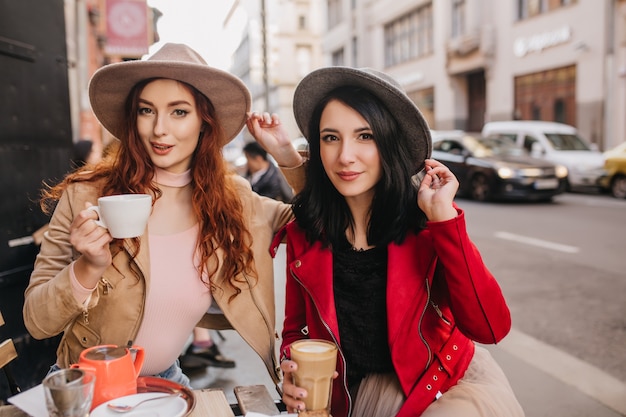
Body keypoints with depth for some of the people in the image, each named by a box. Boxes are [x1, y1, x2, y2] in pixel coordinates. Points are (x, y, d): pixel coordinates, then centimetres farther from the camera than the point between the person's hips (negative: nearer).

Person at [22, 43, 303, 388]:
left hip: (165, 381, 1)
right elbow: (36, 321, -11)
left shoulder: (233, 200, -7)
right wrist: (89, 267, -29)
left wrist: (285, 154, -9)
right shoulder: (86, 196, -15)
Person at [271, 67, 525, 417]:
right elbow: (296, 329, 6)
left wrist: (443, 215, -24)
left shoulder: (426, 222, -10)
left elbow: (490, 327, -20)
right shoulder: (304, 233, -6)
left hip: (454, 386, -2)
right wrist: (292, 370, -16)